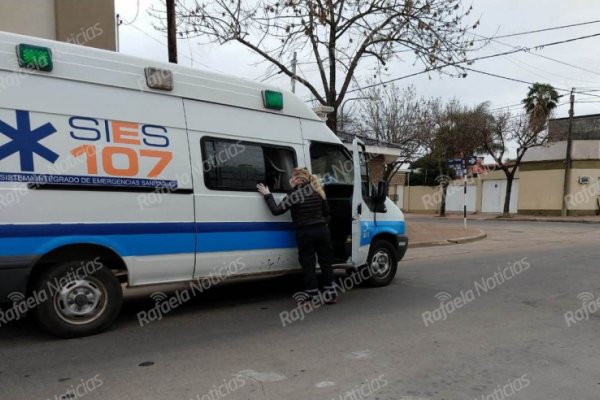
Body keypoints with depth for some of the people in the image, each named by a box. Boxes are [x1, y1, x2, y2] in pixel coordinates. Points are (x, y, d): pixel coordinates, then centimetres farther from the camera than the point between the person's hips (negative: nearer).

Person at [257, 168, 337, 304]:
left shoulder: (294, 195, -11)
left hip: (304, 234, -4)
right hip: (322, 231, 4)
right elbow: (326, 212, 12)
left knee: (308, 265, 5)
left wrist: (267, 195, -1)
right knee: (326, 262, 12)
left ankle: (313, 296, 7)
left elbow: (276, 210, -9)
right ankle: (330, 294, 16)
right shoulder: (318, 192, 6)